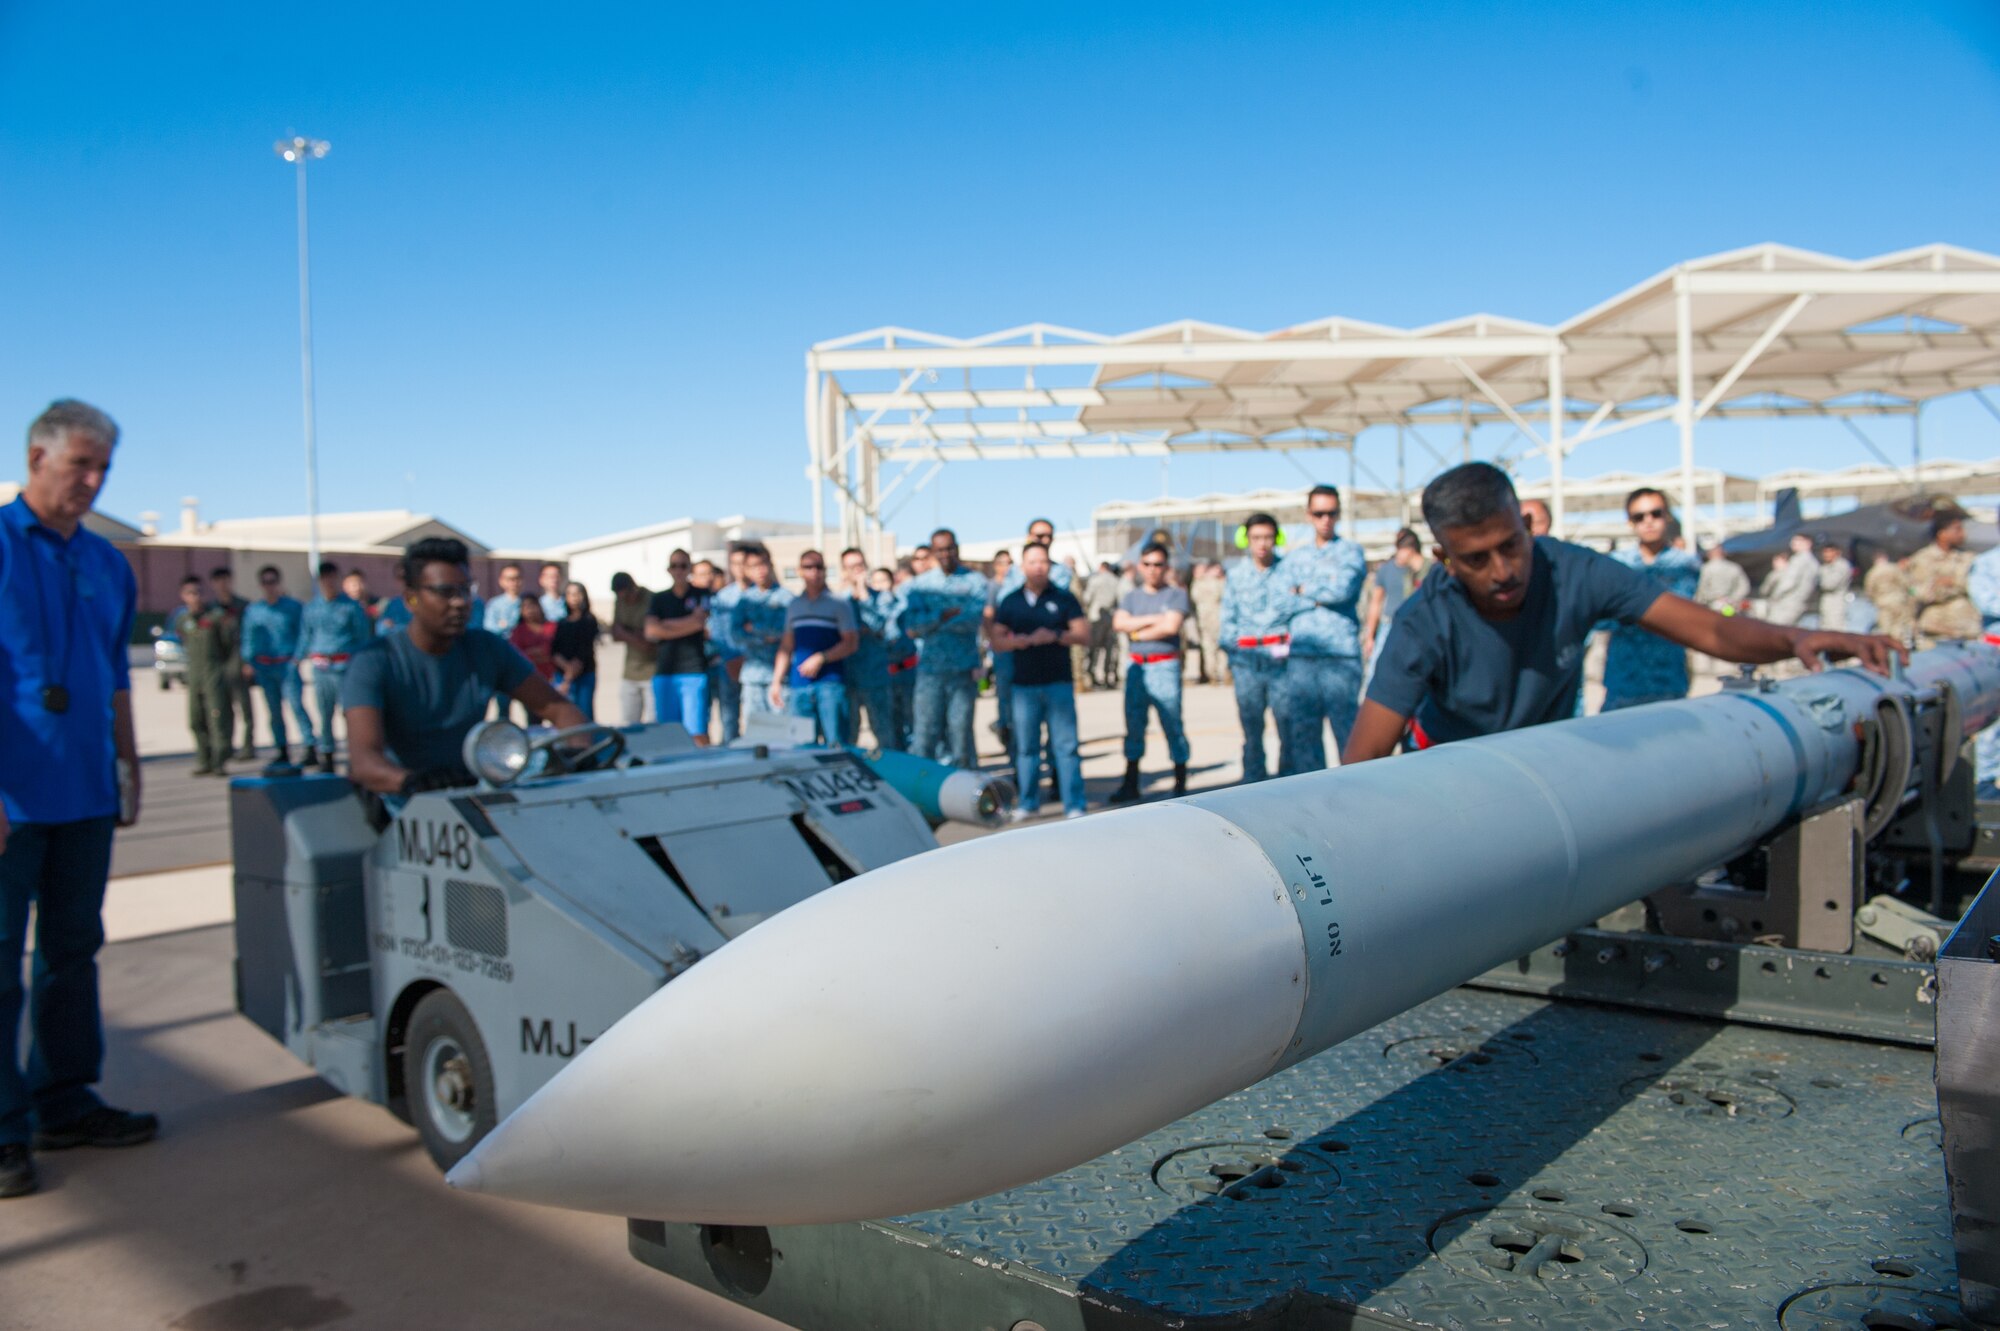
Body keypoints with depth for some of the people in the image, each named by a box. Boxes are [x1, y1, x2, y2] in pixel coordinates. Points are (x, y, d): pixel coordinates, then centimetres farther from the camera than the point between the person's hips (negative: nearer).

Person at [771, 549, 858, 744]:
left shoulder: (839, 603, 3)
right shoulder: (793, 605, 17)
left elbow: (851, 643, -3)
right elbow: (786, 646, 19)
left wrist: (820, 658, -14)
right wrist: (776, 681, 11)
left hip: (830, 682, -4)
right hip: (798, 684, 4)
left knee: (834, 743, -8)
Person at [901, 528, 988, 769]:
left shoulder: (975, 580, 5)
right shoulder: (919, 584, 10)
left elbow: (976, 619, -12)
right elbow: (911, 627, -3)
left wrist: (930, 622, -7)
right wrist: (947, 615, -13)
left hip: (964, 670, -1)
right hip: (930, 669, 1)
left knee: (960, 729, 2)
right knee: (926, 732, -1)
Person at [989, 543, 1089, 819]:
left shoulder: (1063, 599, 5)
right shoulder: (1010, 602, 10)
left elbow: (1084, 634, 1)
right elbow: (997, 641, 6)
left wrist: (1055, 636, -15)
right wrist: (1021, 641, -13)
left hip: (1059, 683, -2)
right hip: (1024, 685, 2)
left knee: (1066, 745, -4)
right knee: (1026, 747, 7)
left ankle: (1074, 805, 0)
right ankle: (1029, 803, 18)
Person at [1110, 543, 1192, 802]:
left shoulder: (1176, 595, 2)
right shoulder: (1132, 596, 15)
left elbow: (1171, 626, -12)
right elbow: (1119, 623, -1)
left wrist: (1138, 633, -1)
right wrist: (1152, 619, -8)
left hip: (1165, 666, -4)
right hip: (1137, 666, 4)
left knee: (1173, 725, -4)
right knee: (1133, 725, 7)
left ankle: (1181, 783, 4)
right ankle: (1130, 784, 14)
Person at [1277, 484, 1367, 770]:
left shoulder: (1350, 552, 8)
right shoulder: (1293, 557, 18)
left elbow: (1342, 589, -11)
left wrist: (1303, 590, 2)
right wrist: (1323, 593, -5)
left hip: (1340, 656, -4)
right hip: (1300, 657, 4)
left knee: (1348, 731, -5)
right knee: (1302, 734, 5)